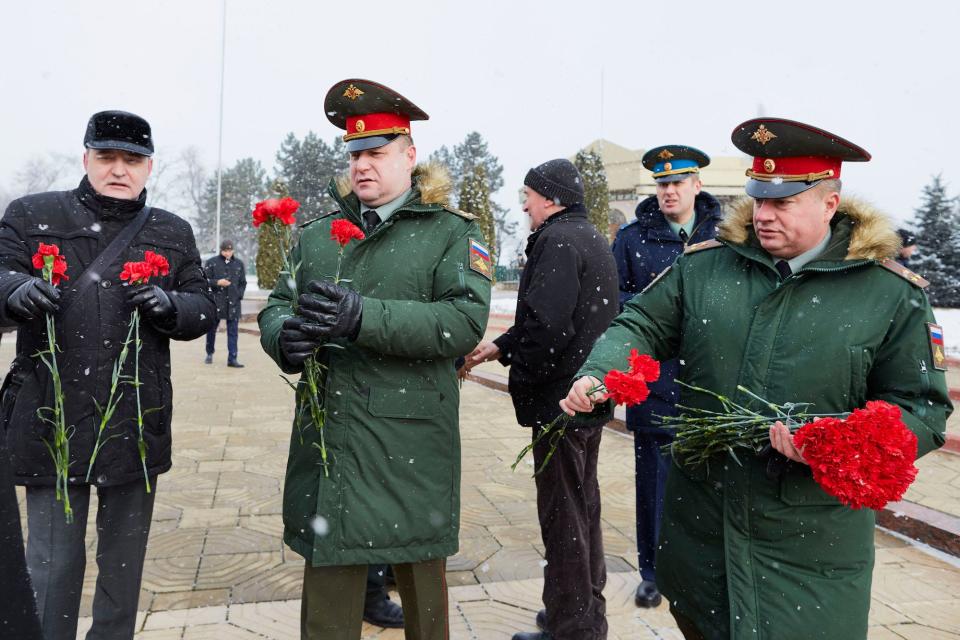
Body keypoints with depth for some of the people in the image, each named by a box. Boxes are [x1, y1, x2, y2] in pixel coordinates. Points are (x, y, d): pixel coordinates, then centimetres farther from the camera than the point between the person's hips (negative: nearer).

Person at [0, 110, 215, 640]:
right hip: (51, 423, -2)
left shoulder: (173, 233, 10)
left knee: (124, 561, 15)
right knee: (52, 564, 6)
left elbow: (205, 311, 8)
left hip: (137, 426, 2)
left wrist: (171, 307, -14)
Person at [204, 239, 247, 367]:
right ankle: (209, 354, 31)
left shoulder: (239, 264, 10)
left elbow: (243, 283, 16)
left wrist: (239, 295, 3)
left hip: (233, 303, 2)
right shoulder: (211, 263, 1)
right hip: (215, 302, -1)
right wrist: (217, 283, -15)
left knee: (233, 332, -1)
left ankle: (232, 359, 1)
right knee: (211, 329, 12)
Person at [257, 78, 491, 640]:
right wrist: (285, 337, -13)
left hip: (412, 454, -3)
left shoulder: (452, 232, -1)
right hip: (326, 445, 4)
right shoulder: (319, 235, 15)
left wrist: (362, 316, -25)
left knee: (422, 588, 14)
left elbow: (466, 323, -15)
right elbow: (276, 306, 13)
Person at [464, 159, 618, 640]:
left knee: (562, 515, 1)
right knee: (584, 505, 20)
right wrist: (498, 347, 10)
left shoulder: (557, 240, -16)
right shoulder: (593, 239, 15)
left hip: (560, 400, -10)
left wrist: (522, 383, -11)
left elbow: (546, 325, -26)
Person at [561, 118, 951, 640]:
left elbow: (922, 407, -4)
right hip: (699, 517, 3)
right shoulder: (703, 266, 0)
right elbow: (643, 325, 3)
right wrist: (597, 374, -17)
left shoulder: (892, 294, -6)